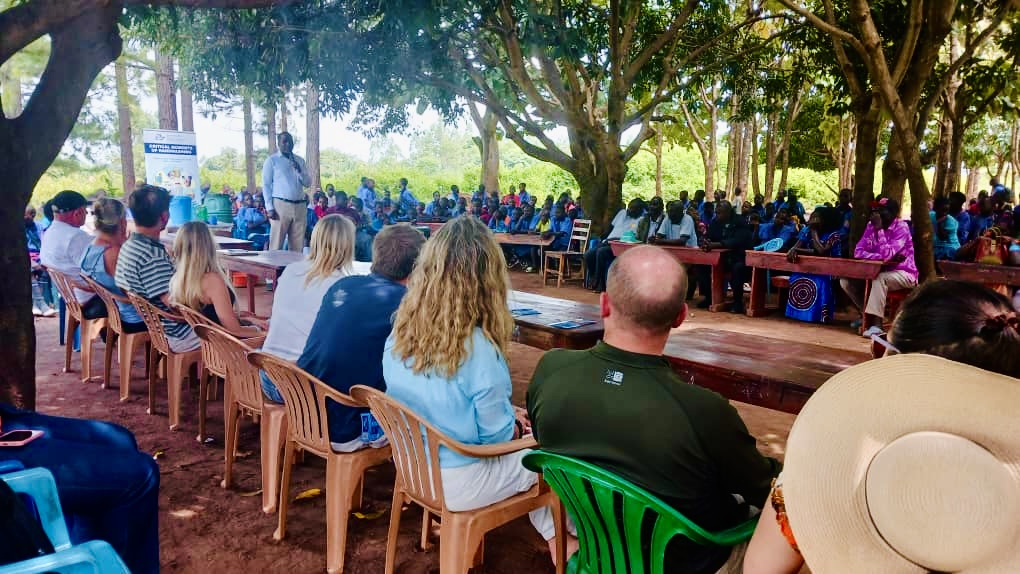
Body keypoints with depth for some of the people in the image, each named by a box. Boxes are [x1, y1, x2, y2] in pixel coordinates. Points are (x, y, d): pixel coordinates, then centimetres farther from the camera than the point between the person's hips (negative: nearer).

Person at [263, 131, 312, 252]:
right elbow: (266, 185, -1)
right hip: (281, 205, -4)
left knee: (298, 246, 6)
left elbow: (308, 183, 12)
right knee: (276, 245, -5)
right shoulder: (272, 160, 3)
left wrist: (299, 170, -6)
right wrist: (269, 207, -9)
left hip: (300, 206, 4)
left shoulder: (300, 161, 16)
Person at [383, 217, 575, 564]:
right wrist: (518, 425, 5)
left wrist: (507, 416, 10)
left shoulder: (400, 333, -8)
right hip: (457, 482, -6)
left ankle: (552, 533, 33)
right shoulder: (478, 348, -29)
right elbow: (497, 434, -18)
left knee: (524, 443, 23)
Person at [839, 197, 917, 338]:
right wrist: (882, 257, -24)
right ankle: (869, 314, 2)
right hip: (879, 271, 6)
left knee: (879, 279, -37)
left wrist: (879, 229, -26)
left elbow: (887, 254, -28)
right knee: (846, 280, -12)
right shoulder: (871, 226, 1)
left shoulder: (901, 227, -15)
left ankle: (876, 322, -34)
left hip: (903, 273, -6)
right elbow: (858, 252, -9)